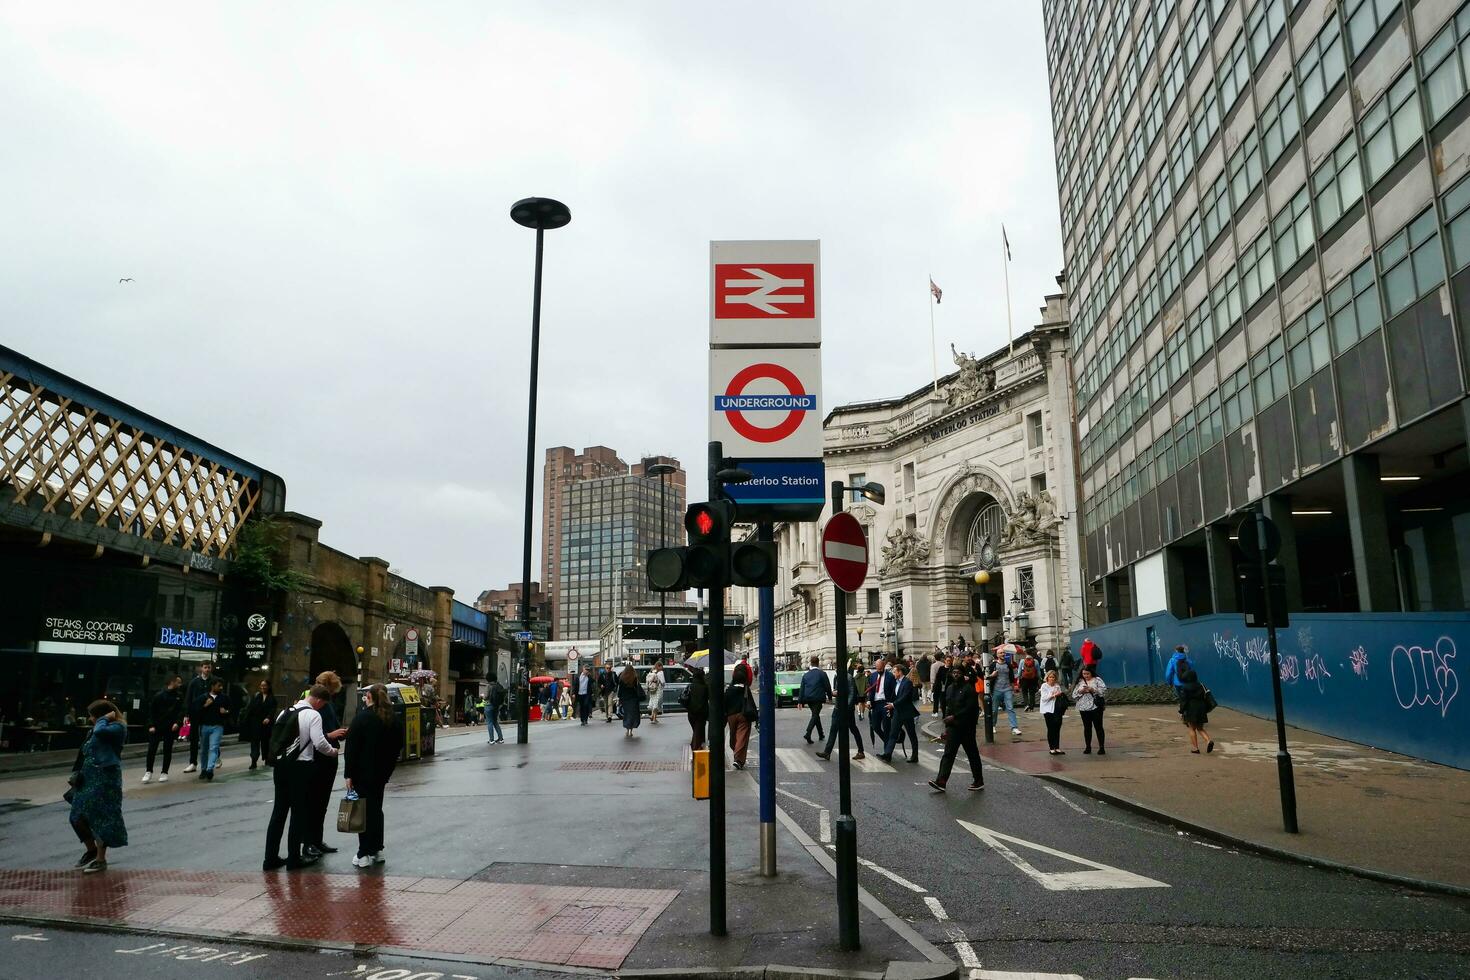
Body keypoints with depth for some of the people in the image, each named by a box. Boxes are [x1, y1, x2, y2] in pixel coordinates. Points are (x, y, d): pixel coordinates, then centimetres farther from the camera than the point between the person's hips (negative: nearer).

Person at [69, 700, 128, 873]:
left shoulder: (117, 727, -10)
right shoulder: (96, 730, 16)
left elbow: (100, 731, -31)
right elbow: (86, 753, 18)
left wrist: (105, 718, -13)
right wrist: (78, 774, 13)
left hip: (105, 779, -9)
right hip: (88, 778, 9)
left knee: (101, 818, -4)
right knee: (78, 817, 13)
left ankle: (101, 860, 6)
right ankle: (91, 850, 31)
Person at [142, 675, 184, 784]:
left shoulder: (180, 696, 4)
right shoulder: (159, 695, -3)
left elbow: (181, 711, 2)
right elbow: (152, 711, 0)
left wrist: (177, 723, -12)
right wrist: (151, 725, -7)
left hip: (171, 728, 2)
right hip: (157, 727, -2)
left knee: (168, 750, 5)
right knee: (152, 749, -2)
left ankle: (164, 773, 14)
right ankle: (148, 771, 12)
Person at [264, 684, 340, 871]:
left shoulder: (285, 712, 12)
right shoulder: (313, 715, -11)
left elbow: (276, 737, 14)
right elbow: (319, 742, -17)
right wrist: (331, 751, 0)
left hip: (280, 764, 7)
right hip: (300, 766, -7)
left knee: (279, 810, 13)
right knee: (299, 812, 3)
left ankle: (271, 859, 18)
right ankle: (294, 859, 8)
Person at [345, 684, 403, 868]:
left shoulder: (362, 717, -12)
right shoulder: (393, 718, 5)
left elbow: (352, 747, -13)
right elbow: (398, 745, 10)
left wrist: (349, 774, -9)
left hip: (363, 772, -6)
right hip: (382, 772, 6)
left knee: (364, 811, -1)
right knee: (376, 808, 16)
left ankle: (364, 854, 0)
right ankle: (377, 850, 19)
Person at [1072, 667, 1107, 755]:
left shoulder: (1097, 680, 1)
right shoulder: (1080, 682, 11)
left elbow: (1104, 691, -11)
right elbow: (1074, 695, 8)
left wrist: (1093, 689, -19)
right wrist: (1080, 691, -10)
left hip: (1096, 707, -4)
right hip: (1084, 708, 4)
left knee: (1098, 727, -1)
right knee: (1087, 728, 8)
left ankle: (1102, 747, 4)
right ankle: (1088, 747, 14)